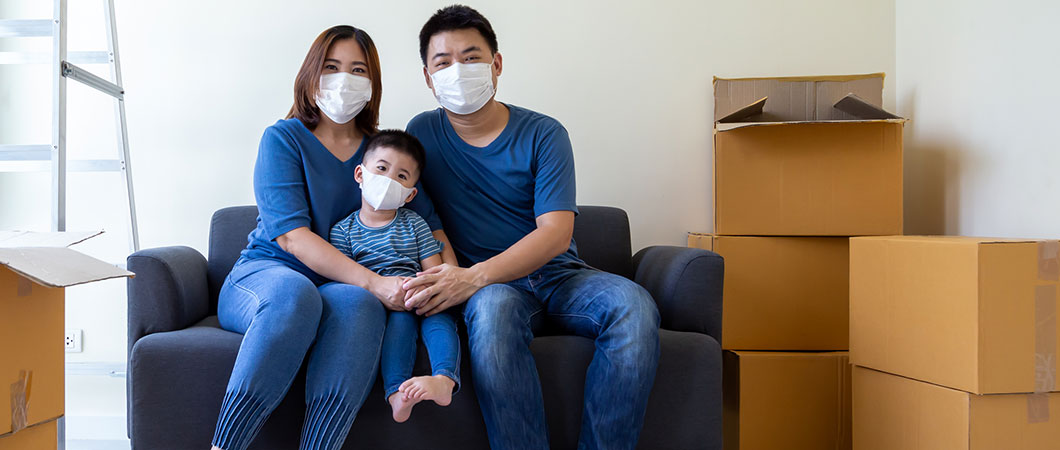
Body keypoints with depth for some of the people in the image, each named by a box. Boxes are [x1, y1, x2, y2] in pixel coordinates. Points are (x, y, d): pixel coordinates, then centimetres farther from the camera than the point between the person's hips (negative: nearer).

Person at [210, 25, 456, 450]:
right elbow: (292, 236, -13)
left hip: (346, 287, 3)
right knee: (294, 295, -39)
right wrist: (374, 281, -24)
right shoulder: (283, 138, 0)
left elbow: (430, 224, 11)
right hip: (264, 274, -2)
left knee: (358, 303, -34)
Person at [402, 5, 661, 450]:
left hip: (557, 273, 1)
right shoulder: (422, 133, 7)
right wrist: (446, 274, -13)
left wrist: (475, 276, -27)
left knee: (634, 305, -30)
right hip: (486, 284, 0)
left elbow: (556, 232, -11)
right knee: (494, 308, -38)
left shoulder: (543, 133, 0)